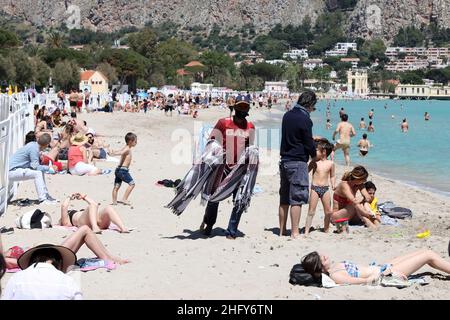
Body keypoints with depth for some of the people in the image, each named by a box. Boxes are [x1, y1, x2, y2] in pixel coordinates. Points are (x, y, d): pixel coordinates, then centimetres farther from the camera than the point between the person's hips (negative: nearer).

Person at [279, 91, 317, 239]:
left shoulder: (287, 115, 10)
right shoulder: (304, 119, -14)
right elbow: (309, 143, -11)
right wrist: (314, 156, 9)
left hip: (284, 160, 8)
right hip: (298, 162, -8)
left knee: (284, 199, 12)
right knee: (297, 199, -5)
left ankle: (282, 231, 18)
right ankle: (294, 232, -4)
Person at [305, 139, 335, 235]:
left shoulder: (330, 163, 3)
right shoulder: (314, 162, 1)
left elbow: (332, 176, 11)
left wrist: (333, 184, -4)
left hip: (325, 189, 1)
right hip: (315, 188, -1)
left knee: (328, 211, 5)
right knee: (311, 211, -3)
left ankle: (326, 229, 21)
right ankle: (306, 231, -2)